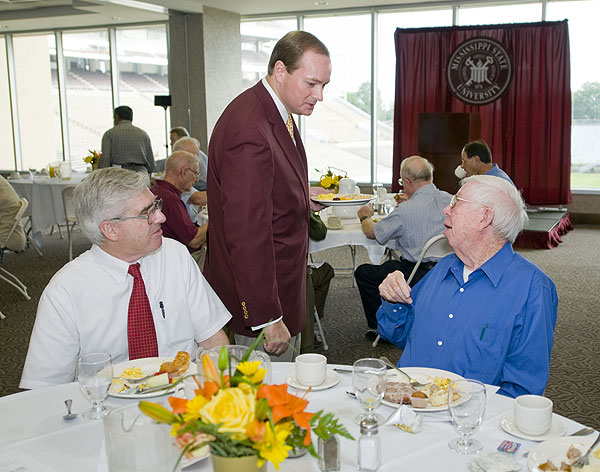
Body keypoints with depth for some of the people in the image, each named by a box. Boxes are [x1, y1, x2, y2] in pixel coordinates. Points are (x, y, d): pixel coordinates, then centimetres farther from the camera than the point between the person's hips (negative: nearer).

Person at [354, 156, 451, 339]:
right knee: (389, 264, 32)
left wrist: (364, 217, 17)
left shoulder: (405, 210, -21)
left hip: (418, 277, -8)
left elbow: (372, 233, -5)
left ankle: (380, 328, 18)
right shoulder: (448, 199, -2)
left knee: (363, 272, 11)